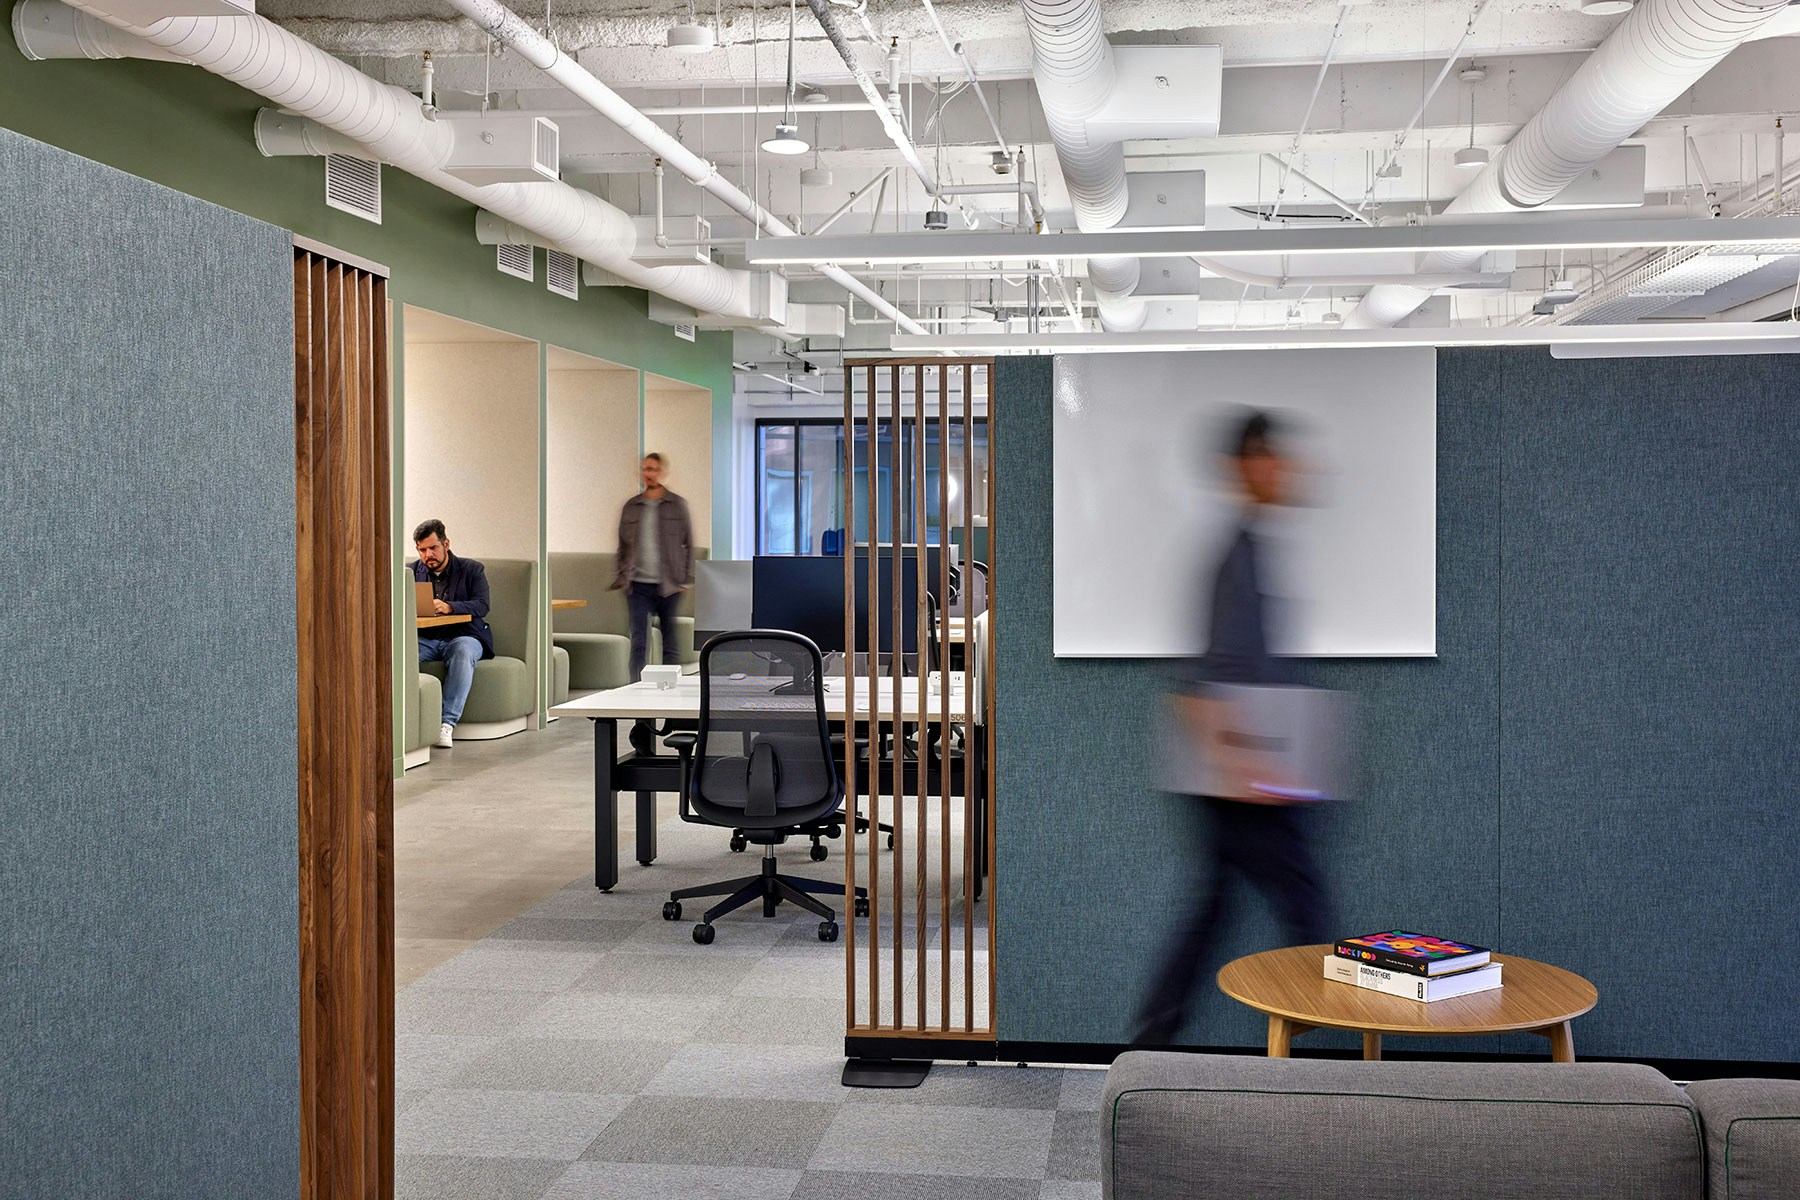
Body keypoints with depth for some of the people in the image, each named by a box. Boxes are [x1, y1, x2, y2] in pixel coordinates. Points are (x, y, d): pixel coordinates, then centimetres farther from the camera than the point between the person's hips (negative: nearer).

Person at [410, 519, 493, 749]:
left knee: (463, 651, -39)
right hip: (425, 639, 3)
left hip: (462, 636, -2)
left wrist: (449, 607, -29)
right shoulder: (412, 572, 15)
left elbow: (481, 605, -9)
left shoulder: (472, 569, 6)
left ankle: (447, 723, -42)